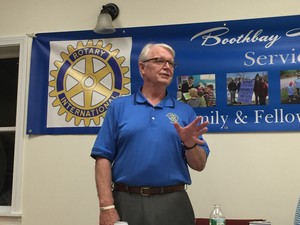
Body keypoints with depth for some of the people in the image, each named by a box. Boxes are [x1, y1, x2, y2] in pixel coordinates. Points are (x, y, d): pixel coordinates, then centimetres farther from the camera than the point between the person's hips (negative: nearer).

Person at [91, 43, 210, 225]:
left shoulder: (186, 111, 6)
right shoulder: (119, 106, 3)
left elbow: (199, 165, 6)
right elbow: (104, 158, -2)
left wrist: (190, 144, -14)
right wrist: (107, 206, -10)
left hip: (173, 204, 2)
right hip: (126, 203, -1)